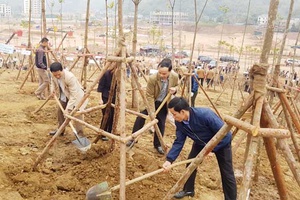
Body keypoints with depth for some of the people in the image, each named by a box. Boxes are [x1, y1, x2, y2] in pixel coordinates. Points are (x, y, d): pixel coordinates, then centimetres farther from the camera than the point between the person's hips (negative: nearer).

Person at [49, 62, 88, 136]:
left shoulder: (69, 77, -39)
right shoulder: (54, 75, -17)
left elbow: (73, 95, -37)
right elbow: (53, 82, 11)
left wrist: (68, 108, -39)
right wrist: (52, 89, -8)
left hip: (76, 96, -7)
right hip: (64, 96, 8)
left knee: (77, 115, -14)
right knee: (60, 111, 16)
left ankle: (80, 135, -8)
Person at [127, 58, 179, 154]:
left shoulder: (175, 77, -22)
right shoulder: (152, 78, -32)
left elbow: (177, 86, 2)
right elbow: (149, 96, -27)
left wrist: (174, 89, -22)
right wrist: (151, 111, -31)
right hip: (152, 102, -2)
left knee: (161, 124, 8)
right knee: (141, 117, -8)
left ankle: (158, 144, 25)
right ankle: (133, 138, 11)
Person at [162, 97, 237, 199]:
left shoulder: (205, 115, -42)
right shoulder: (179, 122, -22)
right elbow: (179, 142, -16)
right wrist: (169, 159, -27)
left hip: (222, 142, -5)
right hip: (201, 142, 5)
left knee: (227, 174, -2)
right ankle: (188, 190, 28)